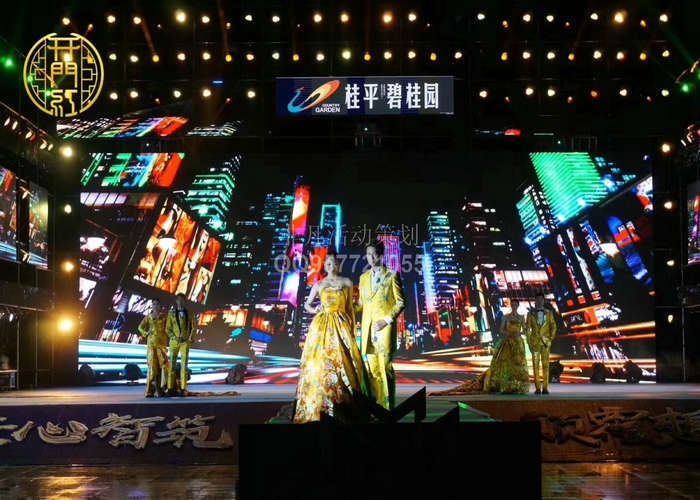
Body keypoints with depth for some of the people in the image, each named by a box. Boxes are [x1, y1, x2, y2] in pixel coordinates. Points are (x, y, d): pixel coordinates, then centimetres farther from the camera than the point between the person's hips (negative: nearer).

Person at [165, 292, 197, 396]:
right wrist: (175, 338, -11)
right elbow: (168, 329, 3)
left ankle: (183, 389, -5)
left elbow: (194, 327, 6)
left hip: (185, 342, 0)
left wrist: (190, 339, -8)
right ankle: (171, 388, 1)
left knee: (184, 364, -5)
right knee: (172, 364, -2)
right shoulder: (171, 313, 4)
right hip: (174, 342, 0)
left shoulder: (189, 313, 6)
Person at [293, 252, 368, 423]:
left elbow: (350, 308, 11)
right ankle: (319, 405, -1)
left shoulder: (347, 283, 8)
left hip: (341, 325, 0)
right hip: (322, 326, 0)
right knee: (320, 362, -6)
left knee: (343, 361, -8)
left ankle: (344, 405, -3)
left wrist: (353, 329, 8)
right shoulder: (318, 285, 8)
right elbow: (306, 304, 17)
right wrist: (314, 310, -4)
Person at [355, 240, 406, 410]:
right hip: (368, 328, 5)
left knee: (385, 367, -6)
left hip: (385, 327, -5)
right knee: (372, 368, 4)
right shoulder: (363, 277, 15)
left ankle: (388, 407, -1)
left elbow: (400, 302, -1)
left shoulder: (392, 275, 0)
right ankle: (376, 406, 9)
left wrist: (386, 320, -12)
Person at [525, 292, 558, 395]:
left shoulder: (549, 312, 5)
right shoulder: (531, 313, 3)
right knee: (536, 364, -3)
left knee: (546, 364, -2)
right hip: (535, 342, 0)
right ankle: (538, 388, -1)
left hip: (545, 342, 0)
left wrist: (551, 339, -5)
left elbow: (553, 326, 6)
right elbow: (527, 329, 2)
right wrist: (529, 343, -4)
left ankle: (545, 388, 0)